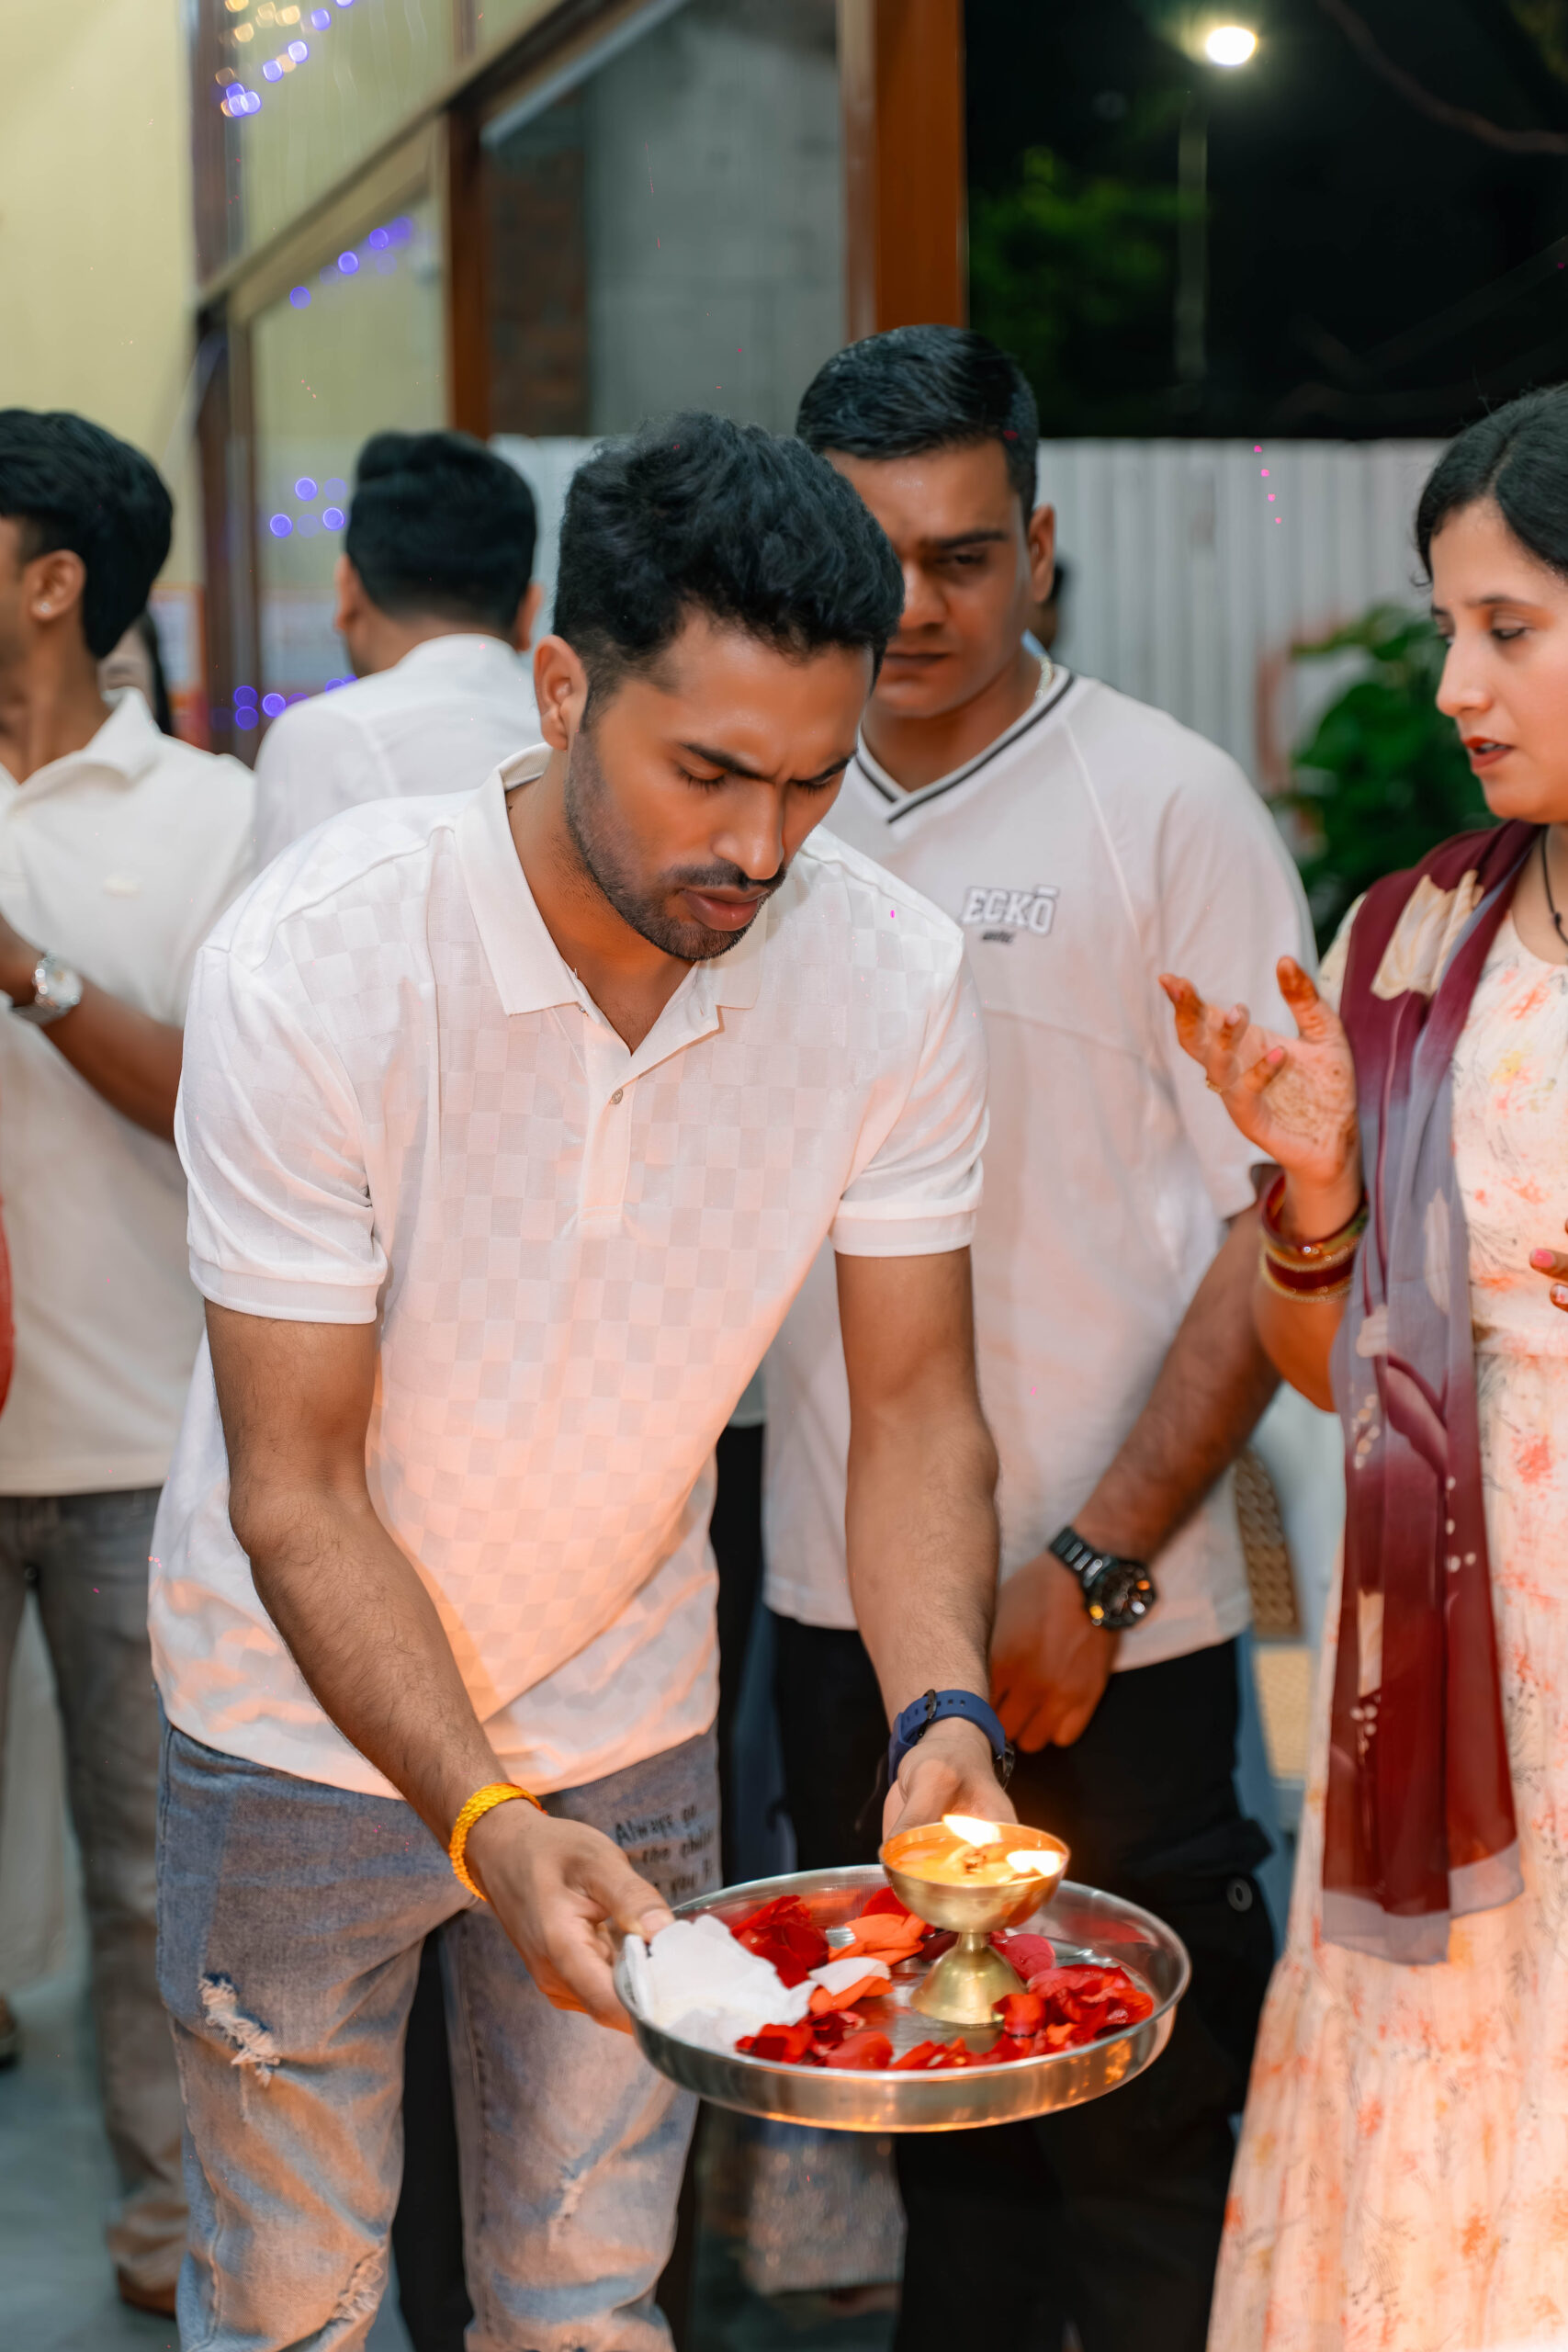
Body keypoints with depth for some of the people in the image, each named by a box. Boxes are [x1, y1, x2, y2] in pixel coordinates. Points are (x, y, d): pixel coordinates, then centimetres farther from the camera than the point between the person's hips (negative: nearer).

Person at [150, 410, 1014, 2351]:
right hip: (311, 1721, -2)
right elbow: (297, 1492, -24)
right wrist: (483, 1824, -36)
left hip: (626, 1721, 3)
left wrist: (943, 1711, -29)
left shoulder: (893, 978, -17)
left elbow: (914, 1405, -11)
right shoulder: (314, 964, -27)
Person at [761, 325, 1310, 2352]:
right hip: (836, 1599, 5)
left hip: (1103, 1624, -4)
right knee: (927, 2115, 17)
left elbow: (1276, 1219, -9)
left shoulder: (1172, 805, -6)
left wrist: (1096, 1569, -15)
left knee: (1139, 2148, 6)